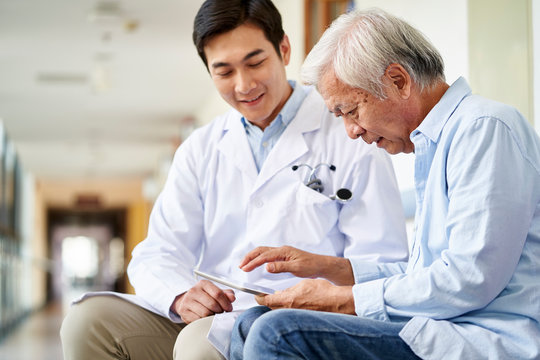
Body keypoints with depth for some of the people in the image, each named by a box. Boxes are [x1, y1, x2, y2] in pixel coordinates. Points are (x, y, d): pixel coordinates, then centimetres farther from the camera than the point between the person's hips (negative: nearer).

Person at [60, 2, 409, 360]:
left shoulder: (350, 138, 1)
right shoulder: (200, 149, 16)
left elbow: (381, 266, -5)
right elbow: (158, 255, 8)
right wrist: (181, 296, -16)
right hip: (208, 317, 5)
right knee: (88, 319, -18)